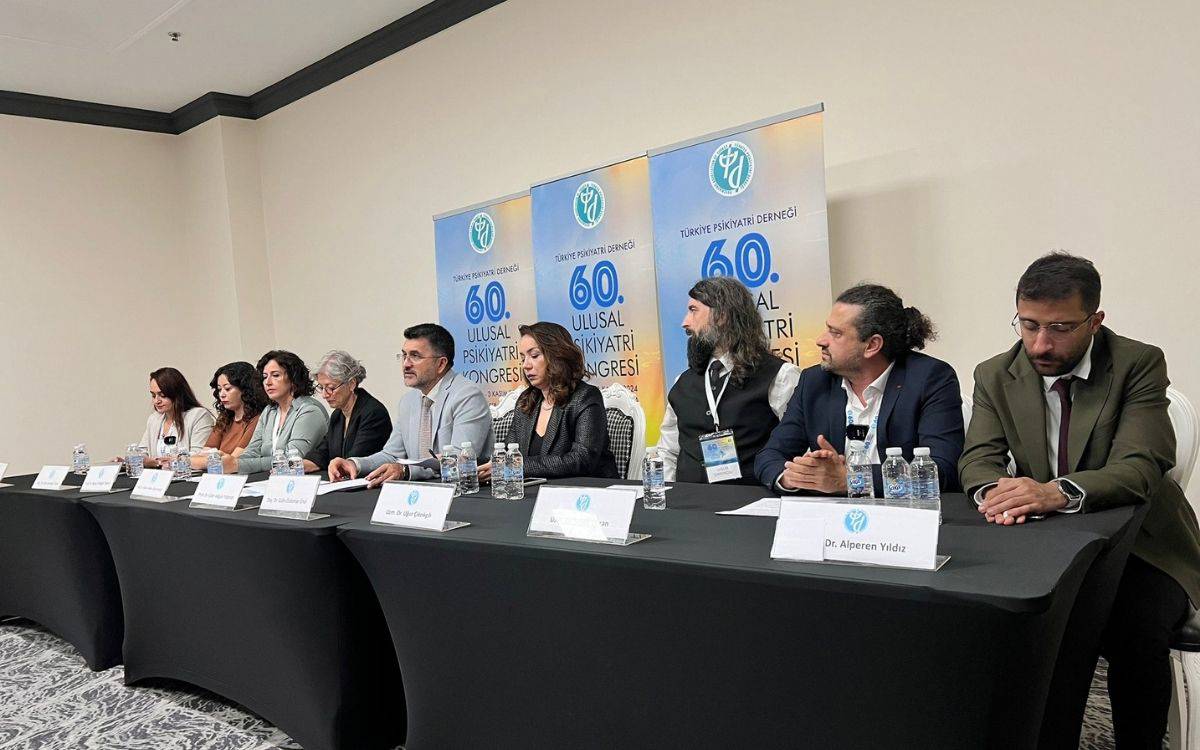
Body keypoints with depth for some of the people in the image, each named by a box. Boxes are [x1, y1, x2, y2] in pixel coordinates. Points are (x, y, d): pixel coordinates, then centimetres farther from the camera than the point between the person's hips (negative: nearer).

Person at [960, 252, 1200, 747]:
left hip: (1139, 547, -2)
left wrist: (1057, 492, -42)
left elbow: (1139, 468, -22)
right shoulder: (995, 376, -1)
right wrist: (994, 491, -33)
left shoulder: (1139, 364, -10)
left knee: (1134, 632, -30)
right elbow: (978, 459, -7)